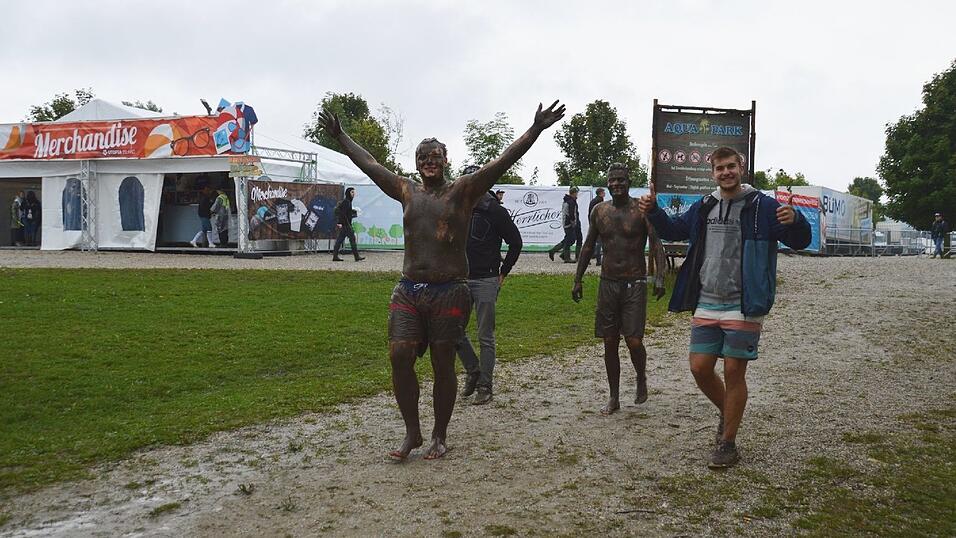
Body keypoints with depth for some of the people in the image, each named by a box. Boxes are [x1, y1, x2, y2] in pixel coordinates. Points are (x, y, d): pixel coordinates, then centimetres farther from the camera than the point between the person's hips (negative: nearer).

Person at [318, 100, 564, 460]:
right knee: (399, 357, -5)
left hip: (449, 293, -4)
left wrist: (536, 130, -17)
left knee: (443, 365, 4)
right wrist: (339, 136, 28)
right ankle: (412, 432, 11)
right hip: (408, 291, 4)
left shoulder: (463, 191, 1)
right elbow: (369, 164, 22)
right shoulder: (407, 191, 13)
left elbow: (502, 162, -8)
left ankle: (440, 436, 19)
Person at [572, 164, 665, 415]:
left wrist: (659, 276, -23)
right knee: (609, 342, 6)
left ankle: (641, 380, 22)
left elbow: (656, 244, -10)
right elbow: (588, 246, 14)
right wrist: (578, 279, 12)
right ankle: (614, 397, 17)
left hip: (635, 284, -4)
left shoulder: (642, 211, -5)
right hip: (608, 283, 4)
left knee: (634, 341, -9)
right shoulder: (599, 211, 7)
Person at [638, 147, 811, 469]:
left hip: (743, 308, -5)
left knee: (733, 373, 1)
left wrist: (794, 220, -31)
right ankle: (727, 413, 34)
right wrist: (653, 211, 7)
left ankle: (728, 443, 14)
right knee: (700, 369, 6)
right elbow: (673, 230, 25)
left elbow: (800, 241, -9)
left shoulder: (762, 206, -5)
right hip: (706, 305, 5)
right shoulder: (703, 208, 10)